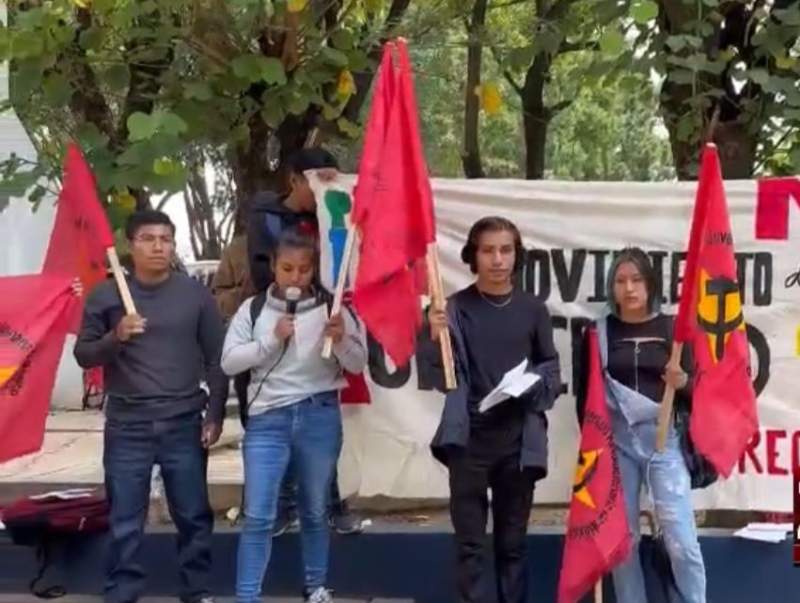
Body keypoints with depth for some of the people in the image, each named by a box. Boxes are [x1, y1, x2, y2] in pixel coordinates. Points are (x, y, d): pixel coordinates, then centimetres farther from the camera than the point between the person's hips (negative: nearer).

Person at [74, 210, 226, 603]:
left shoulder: (195, 294, 3)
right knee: (125, 523, 4)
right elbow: (83, 355, 4)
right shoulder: (106, 295, 1)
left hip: (184, 426, 1)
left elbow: (217, 358, 5)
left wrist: (215, 414, 1)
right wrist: (115, 337, -15)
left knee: (193, 517, 9)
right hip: (126, 428, 0)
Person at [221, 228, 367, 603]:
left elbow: (358, 365, 2)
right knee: (258, 516, -4)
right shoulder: (253, 309, 2)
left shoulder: (331, 308, 1)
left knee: (316, 512, 16)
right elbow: (229, 362, -2)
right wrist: (272, 340, -12)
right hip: (267, 419, -1)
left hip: (320, 417, 1)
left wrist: (341, 340, -17)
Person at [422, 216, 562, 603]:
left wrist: (534, 385, -11)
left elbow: (551, 368, 10)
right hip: (468, 439, -2)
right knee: (470, 543, 3)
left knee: (513, 542, 12)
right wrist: (436, 339, -24)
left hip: (518, 440, 2)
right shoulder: (455, 308, -2)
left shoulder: (532, 309, 3)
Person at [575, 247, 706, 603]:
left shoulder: (672, 329, 3)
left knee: (682, 542, -7)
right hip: (615, 441, 1)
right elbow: (584, 394, 7)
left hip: (663, 440, -1)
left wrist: (682, 383, -17)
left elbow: (693, 396, 4)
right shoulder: (599, 332, 4)